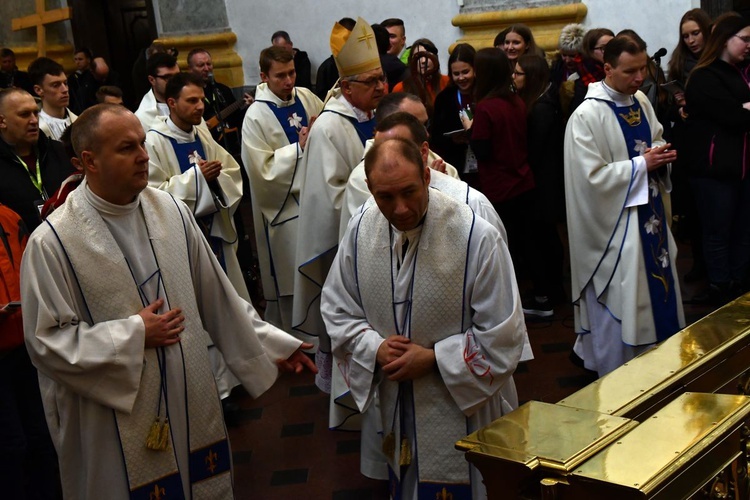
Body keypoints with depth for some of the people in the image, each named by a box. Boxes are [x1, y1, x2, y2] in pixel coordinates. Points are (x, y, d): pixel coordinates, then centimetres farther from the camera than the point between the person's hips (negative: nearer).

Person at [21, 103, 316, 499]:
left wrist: (270, 344, 9)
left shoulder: (170, 211, -3)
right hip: (117, 426, -4)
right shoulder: (52, 242, -16)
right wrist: (134, 335, -17)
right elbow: (46, 341, -13)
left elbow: (216, 293, 6)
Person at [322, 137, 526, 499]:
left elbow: (502, 334, -15)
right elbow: (337, 309, 4)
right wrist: (375, 347, -13)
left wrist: (432, 358, -19)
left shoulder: (476, 237, -21)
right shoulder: (360, 231, -7)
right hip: (398, 411, 4)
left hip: (465, 405, -4)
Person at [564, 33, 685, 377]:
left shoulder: (641, 101, 4)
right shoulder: (587, 116, -19)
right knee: (618, 303, 2)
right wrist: (642, 164, -19)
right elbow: (593, 176, -21)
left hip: (649, 213, 8)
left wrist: (661, 154, -5)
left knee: (655, 291, 16)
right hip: (615, 222, -8)